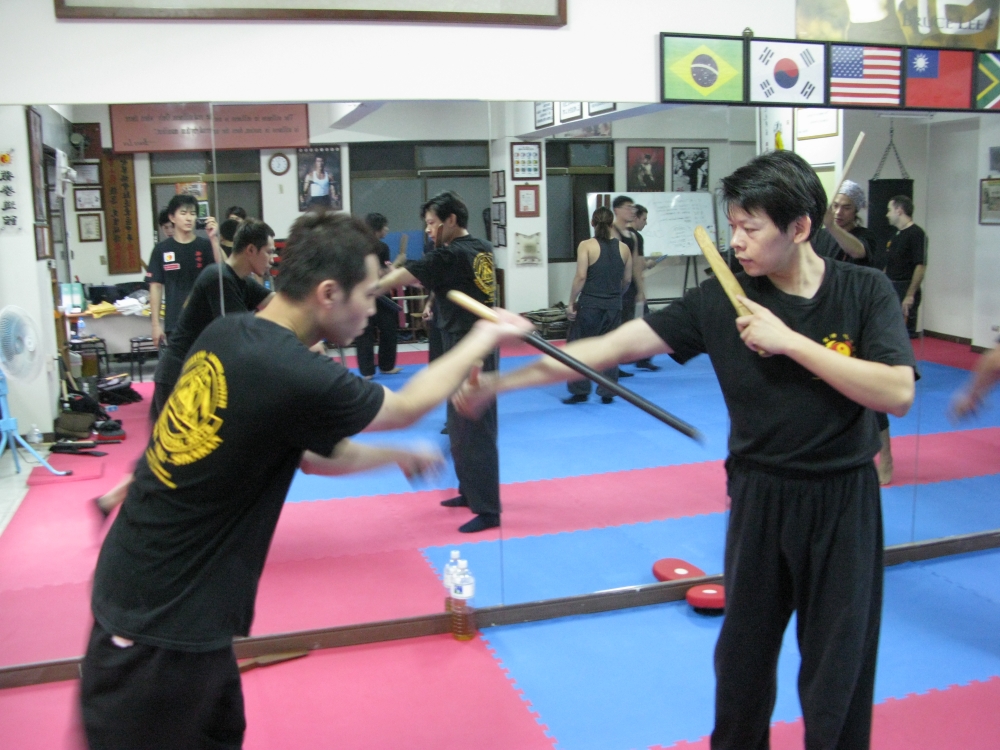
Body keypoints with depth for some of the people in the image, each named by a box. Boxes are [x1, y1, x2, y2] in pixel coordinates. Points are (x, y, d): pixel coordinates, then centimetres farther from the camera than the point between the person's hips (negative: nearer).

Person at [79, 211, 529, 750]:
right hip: (161, 627, -8)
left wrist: (398, 456, 20)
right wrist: (485, 339, 8)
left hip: (140, 593, 8)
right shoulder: (293, 377, -27)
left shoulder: (225, 335, -2)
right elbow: (408, 407, -6)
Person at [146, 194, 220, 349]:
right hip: (175, 324, 0)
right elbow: (156, 287, 4)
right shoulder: (162, 249, 2)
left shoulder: (205, 246, 1)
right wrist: (156, 324, 1)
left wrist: (214, 239, -23)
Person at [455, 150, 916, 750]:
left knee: (839, 662, 12)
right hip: (760, 497, 1)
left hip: (843, 501, -1)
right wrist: (501, 382, -18)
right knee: (745, 650, 17)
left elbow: (898, 393, -21)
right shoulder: (723, 300, -9)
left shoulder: (865, 292, -9)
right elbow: (612, 347, -13)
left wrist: (789, 340, -26)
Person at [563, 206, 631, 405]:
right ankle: (607, 393, 13)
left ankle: (580, 391, 9)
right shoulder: (623, 247, 3)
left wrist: (571, 302, -6)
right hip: (614, 306, 4)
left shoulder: (586, 246, -8)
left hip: (589, 305, -4)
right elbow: (627, 279, 9)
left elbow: (581, 276, -14)